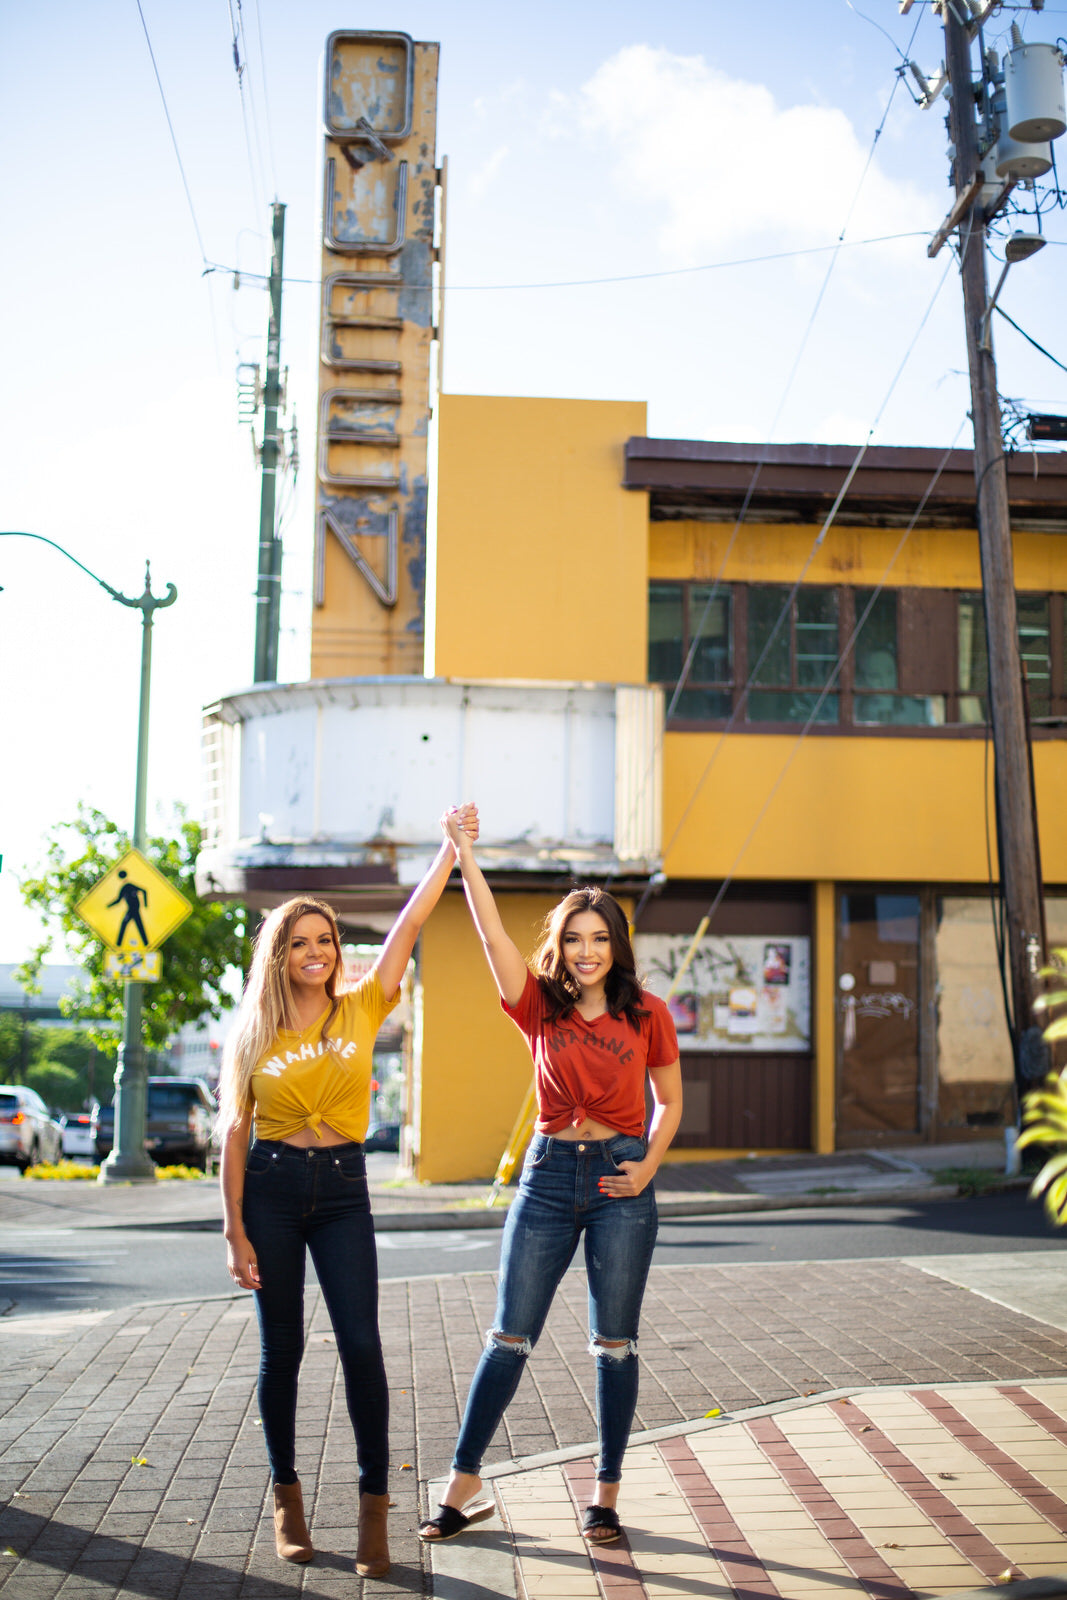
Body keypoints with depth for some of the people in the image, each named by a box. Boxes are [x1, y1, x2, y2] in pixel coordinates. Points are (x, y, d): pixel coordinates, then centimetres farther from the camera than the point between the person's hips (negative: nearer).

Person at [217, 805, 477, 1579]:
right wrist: (236, 1232, -3)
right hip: (272, 1188, 0)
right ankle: (287, 1498, 24)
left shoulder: (361, 1009, 3)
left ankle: (375, 1506, 3)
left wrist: (453, 847, -9)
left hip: (343, 1189, 0)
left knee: (361, 1345, -8)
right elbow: (236, 1133, 1)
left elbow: (409, 925, -4)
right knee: (282, 1349, 7)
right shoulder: (255, 1033, 2)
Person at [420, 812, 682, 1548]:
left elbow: (671, 1100, 9)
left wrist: (649, 1164, -5)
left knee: (615, 1342, 5)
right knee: (510, 1336, 3)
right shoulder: (541, 1008, 2)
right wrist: (464, 853, -17)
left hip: (619, 1182, -1)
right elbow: (493, 933, -10)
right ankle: (464, 1487, 12)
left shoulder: (646, 1014, 0)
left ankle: (606, 1495, 17)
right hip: (549, 1175, 1)